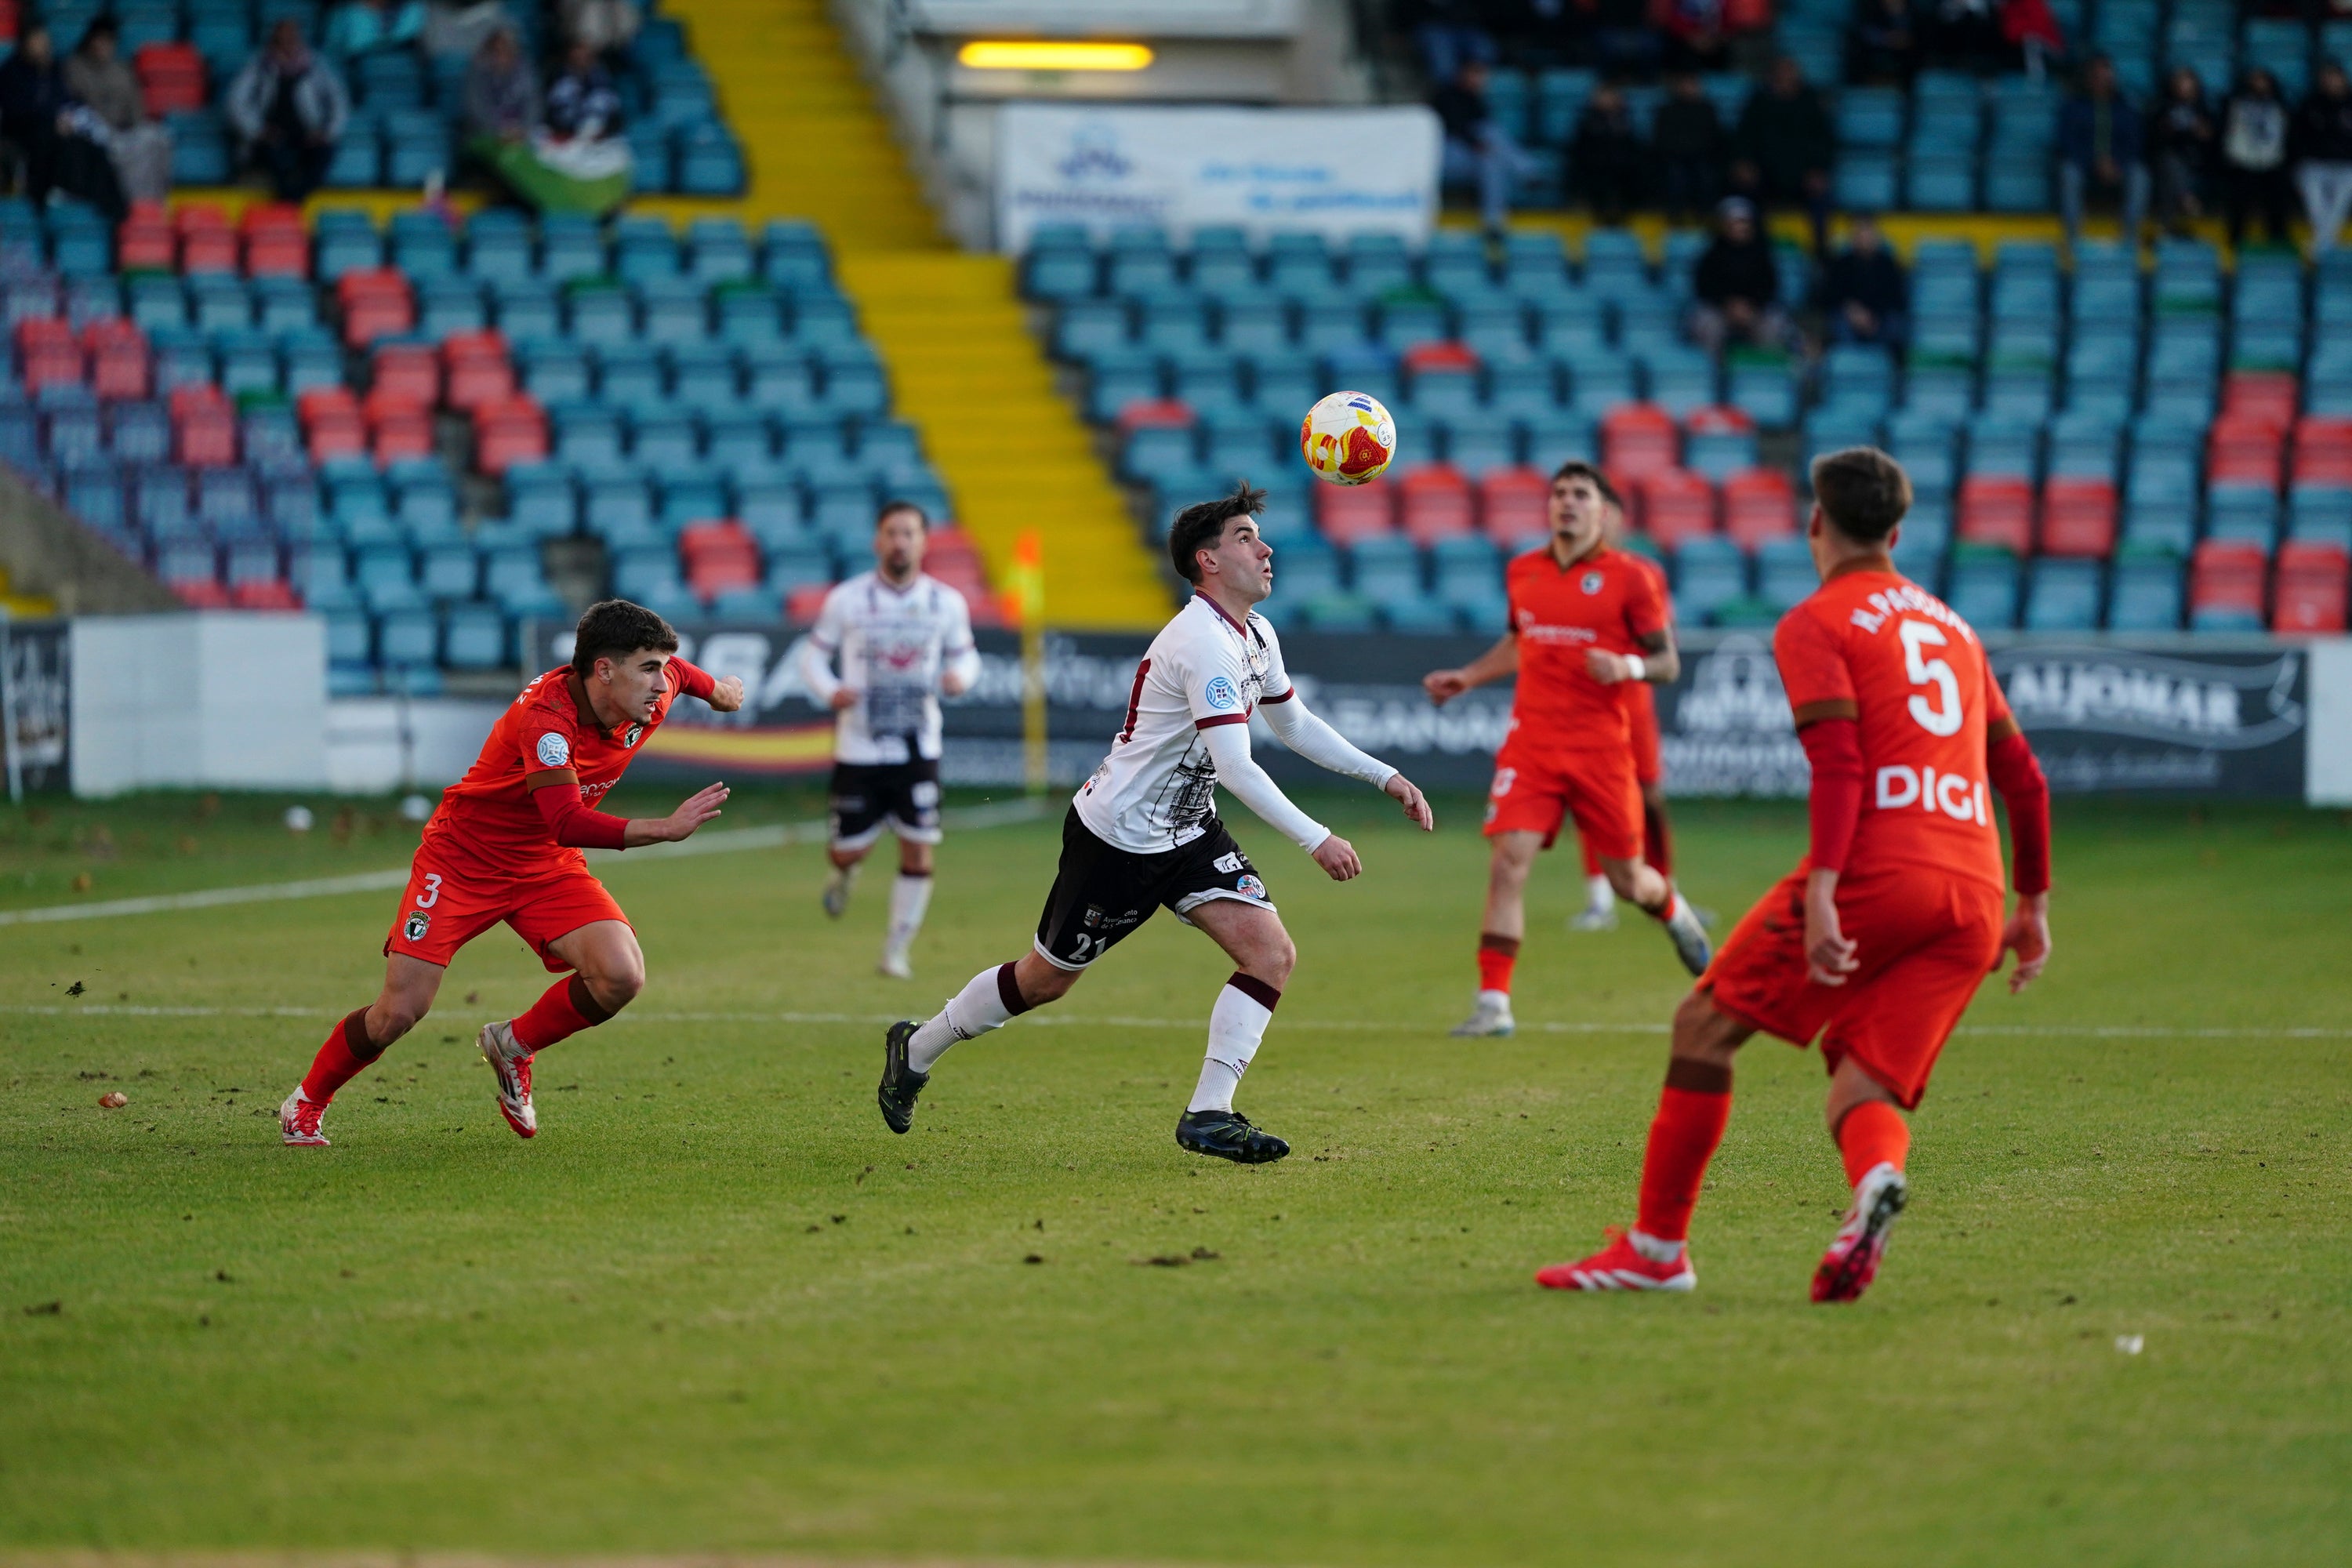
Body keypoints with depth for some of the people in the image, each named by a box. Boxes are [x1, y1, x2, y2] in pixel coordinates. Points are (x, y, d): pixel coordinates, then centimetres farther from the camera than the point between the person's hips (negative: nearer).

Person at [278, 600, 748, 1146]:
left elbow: (673, 669, 15)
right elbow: (568, 824, -43)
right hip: (463, 856, -6)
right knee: (399, 1013, -9)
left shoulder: (651, 692, -12)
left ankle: (514, 1045, 9)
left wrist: (715, 689, 33)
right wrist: (665, 828, -48)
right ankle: (306, 1104, 20)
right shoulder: (545, 717, -34)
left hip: (547, 866, 6)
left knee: (621, 977, -19)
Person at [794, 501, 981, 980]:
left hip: (918, 748, 1)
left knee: (918, 851, -6)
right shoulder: (848, 599, -4)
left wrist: (961, 675, -10)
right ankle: (844, 873, 41)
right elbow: (813, 655, 4)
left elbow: (965, 653, 14)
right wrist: (830, 690, -16)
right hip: (858, 748, -1)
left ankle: (897, 951, 10)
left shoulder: (947, 603, 1)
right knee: (850, 850, 1)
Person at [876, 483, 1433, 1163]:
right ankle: (916, 1050, 29)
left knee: (1271, 952, -10)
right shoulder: (1204, 643, -27)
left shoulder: (1255, 636, 4)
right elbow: (1236, 768, -33)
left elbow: (1294, 724, 21)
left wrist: (1384, 776, 15)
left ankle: (1209, 1115, -8)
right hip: (1117, 835, -9)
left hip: (1187, 836, 9)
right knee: (1046, 978, 6)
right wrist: (1316, 840, -34)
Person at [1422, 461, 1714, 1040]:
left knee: (1626, 878, 7)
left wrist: (1629, 667, -21)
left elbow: (1668, 662, -2)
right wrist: (1467, 677, 19)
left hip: (1601, 747, -2)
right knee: (1508, 861, -14)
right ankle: (1493, 1003, -13)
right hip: (1532, 742, 2)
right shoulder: (1523, 572, 9)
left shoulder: (1630, 578, -4)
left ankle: (1675, 913, 45)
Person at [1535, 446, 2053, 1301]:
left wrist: (1821, 893, -20)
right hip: (1975, 894, 6)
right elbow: (2024, 776, 26)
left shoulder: (1815, 626, 5)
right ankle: (1877, 1175, -32)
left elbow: (1840, 765, -11)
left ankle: (1658, 1245, 7)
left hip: (1877, 871, -6)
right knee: (1863, 1092, 4)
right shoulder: (1953, 628, 26)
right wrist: (2032, 906, 33)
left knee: (1705, 1024, 8)